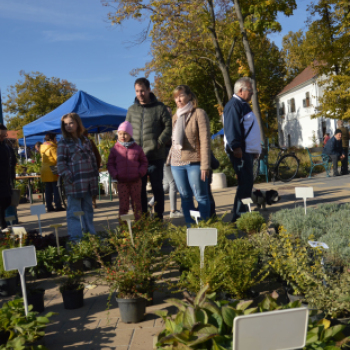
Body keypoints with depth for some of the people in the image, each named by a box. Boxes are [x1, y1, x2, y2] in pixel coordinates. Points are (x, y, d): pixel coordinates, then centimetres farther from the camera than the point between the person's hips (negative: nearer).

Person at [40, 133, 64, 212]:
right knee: (56, 189, -4)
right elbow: (58, 159, -15)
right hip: (53, 172, -8)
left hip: (45, 172, 8)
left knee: (48, 190, 9)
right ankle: (58, 206, -4)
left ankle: (49, 207, 10)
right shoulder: (52, 148, -12)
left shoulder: (42, 148, 13)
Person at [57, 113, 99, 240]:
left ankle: (91, 234, 23)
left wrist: (95, 174, 10)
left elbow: (93, 158, 18)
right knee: (75, 211, 0)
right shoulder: (63, 143, -3)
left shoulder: (85, 141, 13)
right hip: (74, 184, -5)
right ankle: (76, 237, 6)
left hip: (88, 182, 6)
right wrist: (69, 177, -16)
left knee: (88, 209, 14)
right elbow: (61, 163, -8)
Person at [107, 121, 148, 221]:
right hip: (122, 182, 0)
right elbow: (110, 164, 6)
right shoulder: (115, 149, 3)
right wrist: (115, 174, -8)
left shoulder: (137, 148, 3)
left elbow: (144, 162, 9)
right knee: (123, 205, 3)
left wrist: (140, 172, -6)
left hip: (136, 181, 1)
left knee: (137, 203, 10)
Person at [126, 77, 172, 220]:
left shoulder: (159, 107, 1)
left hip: (155, 156, -3)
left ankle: (159, 217, 14)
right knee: (139, 188, 8)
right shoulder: (132, 110, 12)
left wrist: (159, 142, -13)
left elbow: (169, 126, -1)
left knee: (157, 187, 5)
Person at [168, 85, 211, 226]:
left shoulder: (199, 114, -3)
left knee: (201, 196, 1)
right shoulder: (175, 116, 15)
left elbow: (205, 140, -9)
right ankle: (190, 227, 18)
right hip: (177, 163, 6)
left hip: (194, 162, -6)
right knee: (185, 197, 10)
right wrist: (169, 159, 12)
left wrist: (205, 165, -15)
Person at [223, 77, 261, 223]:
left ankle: (243, 214, 19)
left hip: (248, 151, 11)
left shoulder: (242, 105, 23)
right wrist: (236, 147, -27)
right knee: (245, 183, -11)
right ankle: (238, 217, -7)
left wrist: (255, 149, 25)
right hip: (240, 152, -11)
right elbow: (231, 128, -20)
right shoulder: (234, 105, -10)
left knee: (247, 183, 12)